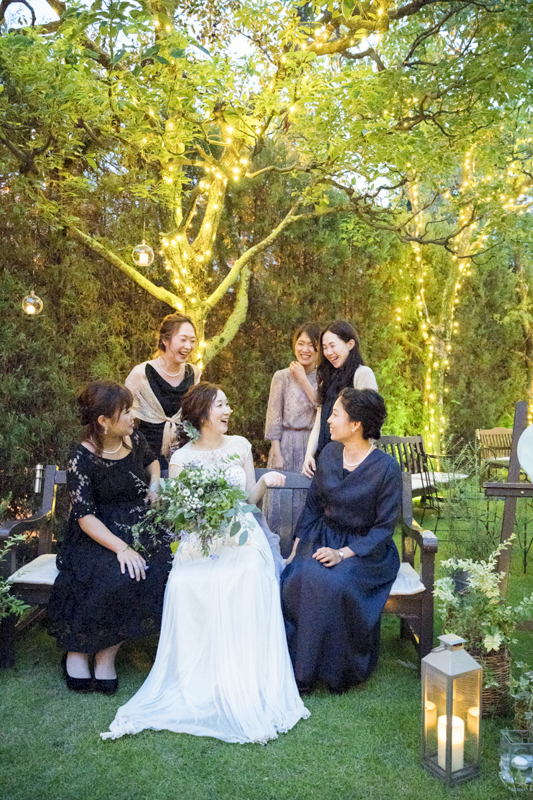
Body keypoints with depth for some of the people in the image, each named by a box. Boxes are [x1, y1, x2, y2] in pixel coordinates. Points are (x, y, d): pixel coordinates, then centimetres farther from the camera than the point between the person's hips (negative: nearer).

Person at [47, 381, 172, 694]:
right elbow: (85, 515, -18)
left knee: (162, 571, -25)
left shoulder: (134, 438, 4)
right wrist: (121, 548, -29)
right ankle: (78, 649, -7)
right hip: (98, 537, -5)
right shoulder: (82, 459, -12)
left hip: (139, 529, 5)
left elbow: (152, 460, 28)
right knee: (118, 577, -34)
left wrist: (155, 484, 7)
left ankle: (106, 653, -9)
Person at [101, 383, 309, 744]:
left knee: (244, 584, -28)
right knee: (186, 588, -28)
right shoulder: (182, 458, 3)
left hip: (242, 538, 1)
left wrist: (264, 481, -5)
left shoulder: (240, 446, 10)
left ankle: (244, 692, -18)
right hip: (200, 542, 0)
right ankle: (199, 684, -13)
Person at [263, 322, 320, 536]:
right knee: (281, 502, 1)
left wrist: (303, 380, -8)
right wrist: (277, 453, -8)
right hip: (287, 446, -1)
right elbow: (274, 419, -1)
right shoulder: (282, 376, 1)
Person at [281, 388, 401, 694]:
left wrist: (343, 554, -21)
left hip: (367, 549, -4)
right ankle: (302, 668, -11)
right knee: (297, 578, -26)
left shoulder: (387, 468, -14)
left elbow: (384, 527, -12)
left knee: (334, 584, -33)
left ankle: (338, 670, -10)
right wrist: (297, 544, 1)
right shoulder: (329, 453, 2)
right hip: (324, 537, 5)